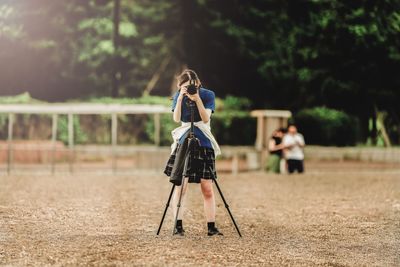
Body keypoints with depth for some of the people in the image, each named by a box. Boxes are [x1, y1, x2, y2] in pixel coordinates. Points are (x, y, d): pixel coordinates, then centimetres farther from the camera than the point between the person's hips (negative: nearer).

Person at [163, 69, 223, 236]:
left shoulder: (208, 95, 0)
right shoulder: (178, 96, 4)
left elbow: (206, 118, -11)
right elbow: (176, 118, -9)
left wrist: (197, 99, -22)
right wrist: (181, 97, -19)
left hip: (204, 144, 0)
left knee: (207, 188, -3)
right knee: (180, 186, -8)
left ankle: (211, 227, 1)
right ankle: (178, 226, -4)